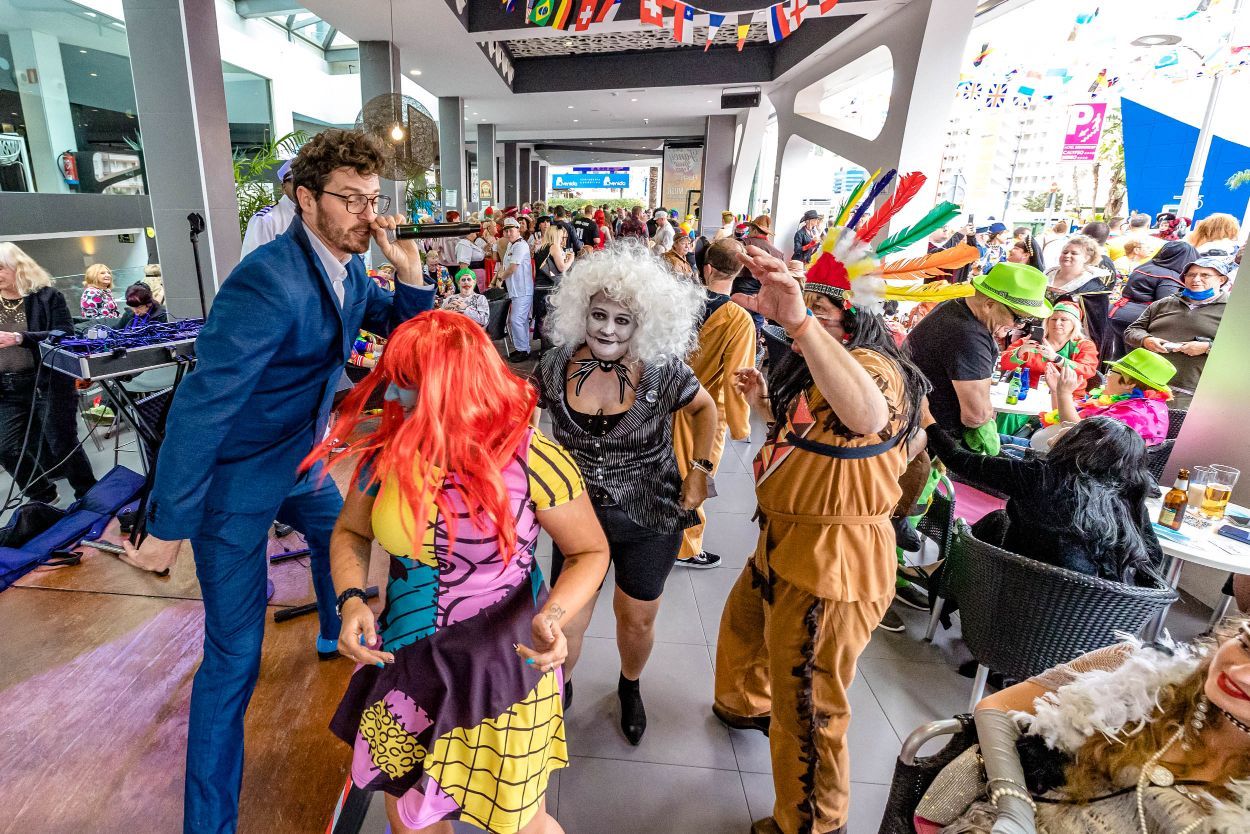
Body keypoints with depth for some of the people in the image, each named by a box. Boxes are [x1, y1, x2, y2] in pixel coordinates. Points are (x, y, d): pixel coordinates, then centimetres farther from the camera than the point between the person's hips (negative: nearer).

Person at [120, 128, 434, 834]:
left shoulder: (350, 268, -3)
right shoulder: (271, 281, -30)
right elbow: (199, 404, -29)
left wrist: (410, 270, -14)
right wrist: (168, 527, -22)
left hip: (299, 464, 9)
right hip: (236, 481, -8)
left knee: (340, 543, 31)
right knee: (234, 657, 0)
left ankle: (337, 637, 63)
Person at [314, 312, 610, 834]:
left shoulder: (529, 458, -22)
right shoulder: (388, 451, -9)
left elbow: (590, 551, -10)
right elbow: (350, 533, 7)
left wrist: (554, 616, -27)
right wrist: (352, 601, -11)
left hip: (504, 670, -3)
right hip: (407, 668, 4)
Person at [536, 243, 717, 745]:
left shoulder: (662, 370, -14)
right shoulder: (558, 363, -9)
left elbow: (705, 408, 4)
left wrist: (699, 469, -3)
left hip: (650, 520, -1)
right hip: (579, 515, 1)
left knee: (637, 619, 16)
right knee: (564, 625, 7)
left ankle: (630, 688, 50)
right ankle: (557, 690, 42)